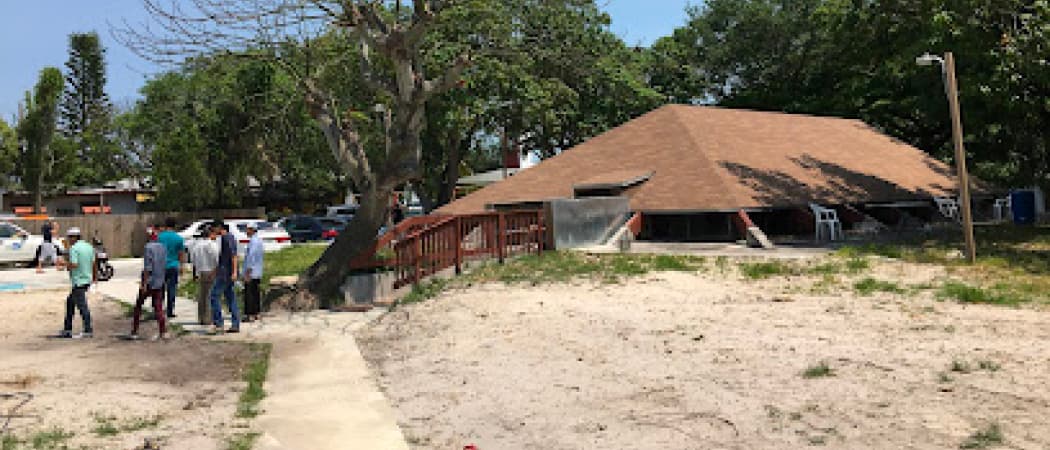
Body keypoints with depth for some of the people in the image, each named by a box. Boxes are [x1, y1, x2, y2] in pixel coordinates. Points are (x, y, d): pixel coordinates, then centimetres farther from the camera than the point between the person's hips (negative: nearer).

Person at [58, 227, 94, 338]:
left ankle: (87, 331, -2)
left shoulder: (74, 248, -13)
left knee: (82, 306, -5)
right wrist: (94, 275, 24)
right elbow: (93, 263, 13)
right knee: (70, 302, 19)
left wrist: (64, 263, -5)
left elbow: (74, 264, -22)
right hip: (87, 279, 9)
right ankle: (67, 329, 23)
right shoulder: (89, 247, 10)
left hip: (78, 281, -9)